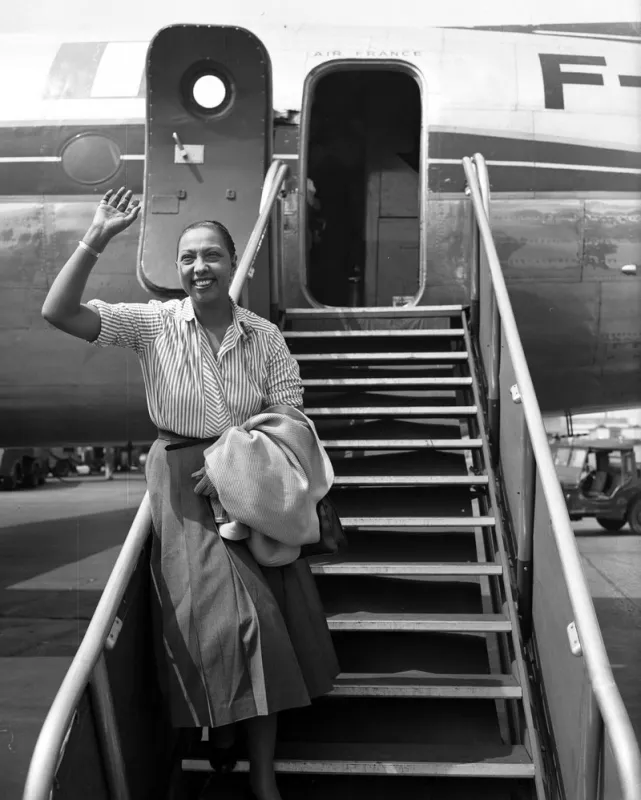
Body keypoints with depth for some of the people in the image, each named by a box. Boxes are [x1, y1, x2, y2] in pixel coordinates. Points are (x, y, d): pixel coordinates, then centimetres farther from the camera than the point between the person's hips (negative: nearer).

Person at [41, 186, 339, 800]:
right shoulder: (154, 323, -2)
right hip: (183, 479, -1)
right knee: (211, 603, -8)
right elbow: (58, 313, -12)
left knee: (265, 605, -5)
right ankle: (220, 718, 24)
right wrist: (95, 241, -20)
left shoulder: (265, 337, 1)